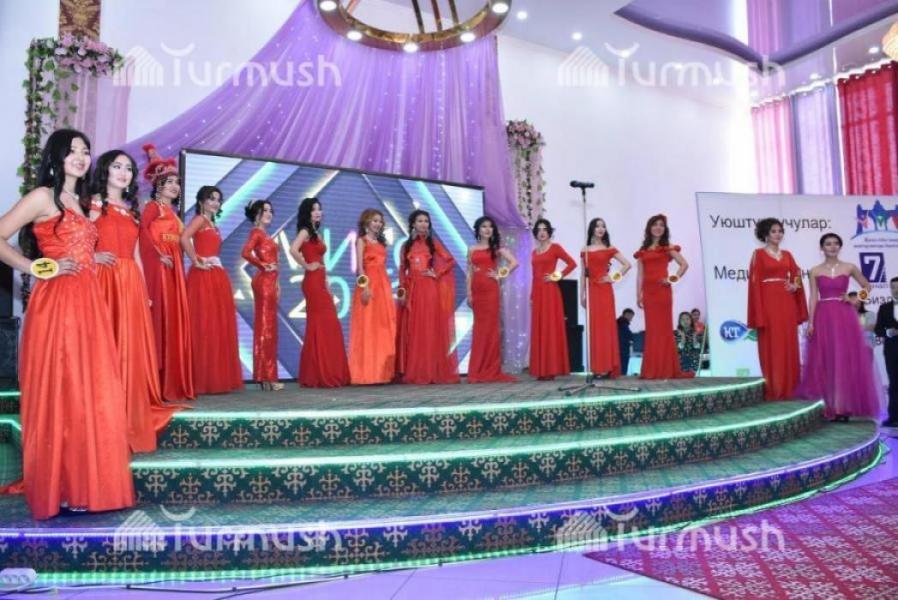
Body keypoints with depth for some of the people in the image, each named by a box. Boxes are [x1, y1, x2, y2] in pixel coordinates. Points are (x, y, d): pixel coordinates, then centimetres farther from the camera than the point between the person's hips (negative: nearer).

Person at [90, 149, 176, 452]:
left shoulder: (132, 209, 19)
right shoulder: (95, 203, 2)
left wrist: (145, 291, 16)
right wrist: (92, 257, -22)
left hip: (131, 283, 6)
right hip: (104, 280, -6)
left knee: (131, 348, 7)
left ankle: (131, 413, 16)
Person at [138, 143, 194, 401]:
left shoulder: (172, 212, 22)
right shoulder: (153, 206, 0)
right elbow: (143, 231, -17)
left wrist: (180, 268, 14)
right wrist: (158, 255, -22)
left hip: (174, 268, 8)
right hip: (157, 266, -8)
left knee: (174, 320, 6)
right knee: (158, 318, -9)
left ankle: (172, 382, 10)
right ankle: (157, 384, -7)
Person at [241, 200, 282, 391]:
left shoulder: (264, 233, 20)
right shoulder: (256, 232, -6)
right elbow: (245, 252, -23)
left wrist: (276, 283, 15)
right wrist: (263, 266, -13)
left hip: (269, 282, 9)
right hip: (263, 282, -9)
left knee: (269, 328, 9)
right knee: (265, 327, -7)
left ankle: (268, 375, 13)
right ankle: (266, 376, -4)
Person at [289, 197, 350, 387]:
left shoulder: (315, 233, 20)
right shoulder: (304, 231, -6)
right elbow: (293, 250, -27)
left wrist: (327, 286, 17)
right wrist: (307, 266, -14)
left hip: (320, 283, 9)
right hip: (313, 283, -9)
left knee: (328, 327, 8)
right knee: (319, 327, -8)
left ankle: (328, 374, 13)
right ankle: (318, 375, -3)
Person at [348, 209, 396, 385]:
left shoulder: (381, 242, 21)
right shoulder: (361, 240, 2)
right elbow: (360, 265, -8)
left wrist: (387, 287, 13)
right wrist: (364, 286, -19)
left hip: (384, 284, 7)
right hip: (368, 284, -7)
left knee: (384, 327, 4)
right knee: (368, 327, -8)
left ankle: (383, 371, 9)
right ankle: (367, 371, -6)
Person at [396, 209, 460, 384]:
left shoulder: (433, 243, 6)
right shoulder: (406, 245, 11)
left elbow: (451, 261, 4)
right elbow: (402, 270, 9)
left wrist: (437, 274, -5)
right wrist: (402, 290, 0)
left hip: (430, 290, -2)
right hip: (413, 291, 2)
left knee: (432, 329, -3)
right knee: (413, 330, 1)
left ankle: (434, 371, 0)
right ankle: (414, 373, 5)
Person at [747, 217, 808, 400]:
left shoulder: (787, 255, 15)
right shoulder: (758, 254, -1)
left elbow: (797, 275, 19)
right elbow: (755, 282, -7)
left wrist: (795, 285, -6)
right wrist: (759, 314, -14)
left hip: (787, 303, 6)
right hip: (769, 303, -5)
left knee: (789, 346, 7)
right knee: (772, 347, -4)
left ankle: (789, 389, 14)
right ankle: (773, 390, 1)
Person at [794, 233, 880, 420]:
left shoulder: (849, 268, 5)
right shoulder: (815, 271, 5)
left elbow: (867, 286, 17)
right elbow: (813, 298, 1)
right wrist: (811, 323, -6)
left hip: (844, 317, 0)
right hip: (824, 318, 0)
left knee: (846, 360, -2)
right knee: (825, 362, 1)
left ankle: (844, 407, 4)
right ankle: (830, 407, 8)